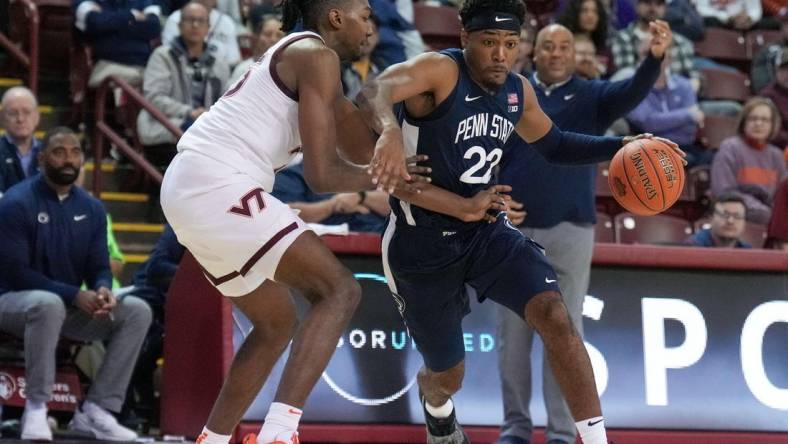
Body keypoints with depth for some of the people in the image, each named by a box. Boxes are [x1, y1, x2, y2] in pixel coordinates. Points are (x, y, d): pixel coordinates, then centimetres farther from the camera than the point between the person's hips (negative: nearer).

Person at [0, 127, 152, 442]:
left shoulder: (91, 209, 6)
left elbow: (99, 267, 6)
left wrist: (102, 291, -21)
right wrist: (74, 295, -26)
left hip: (72, 308, 6)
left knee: (137, 311, -13)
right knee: (48, 303, -41)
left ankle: (95, 410, -15)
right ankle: (36, 407, -28)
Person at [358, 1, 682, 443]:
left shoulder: (518, 91, 1)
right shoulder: (439, 71, -20)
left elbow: (554, 144, 20)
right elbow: (373, 93, -39)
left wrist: (619, 147, 5)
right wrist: (389, 128, -62)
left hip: (488, 231, 4)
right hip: (423, 244, -4)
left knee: (555, 315, -22)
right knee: (448, 376, 10)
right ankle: (436, 403, 50)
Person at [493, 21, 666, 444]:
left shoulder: (592, 96, 4)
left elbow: (633, 91, -16)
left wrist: (653, 58, -36)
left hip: (570, 232, -1)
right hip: (514, 232, 1)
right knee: (513, 336, 4)